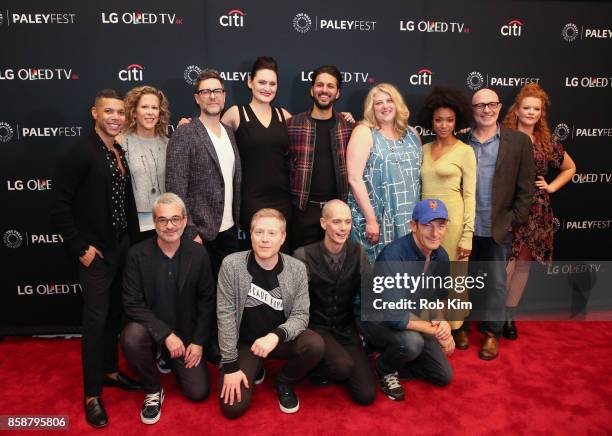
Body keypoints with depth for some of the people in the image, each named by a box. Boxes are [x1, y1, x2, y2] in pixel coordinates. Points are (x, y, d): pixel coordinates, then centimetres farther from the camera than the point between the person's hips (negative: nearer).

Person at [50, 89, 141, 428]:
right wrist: (81, 248, -15)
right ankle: (92, 394, 14)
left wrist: (133, 241, 9)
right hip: (96, 253, -7)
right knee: (96, 320, 0)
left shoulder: (120, 154, 10)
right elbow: (60, 208, -15)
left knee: (114, 315, 17)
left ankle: (110, 371, 35)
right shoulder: (79, 153, -13)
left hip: (122, 248, 7)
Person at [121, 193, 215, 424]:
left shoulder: (199, 253, -8)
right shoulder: (137, 254, -13)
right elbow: (132, 303, -16)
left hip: (186, 332, 2)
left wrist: (198, 341, -7)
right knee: (132, 337, -35)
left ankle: (170, 361, 27)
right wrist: (166, 334, -24)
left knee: (198, 392, -7)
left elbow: (207, 300, -1)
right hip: (150, 329, -1)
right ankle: (153, 390, -5)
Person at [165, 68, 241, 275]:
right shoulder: (184, 135, -10)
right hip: (201, 233, -6)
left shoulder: (229, 132, 10)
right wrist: (190, 233, -16)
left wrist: (237, 220, 10)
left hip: (229, 229, 6)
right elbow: (176, 189, -14)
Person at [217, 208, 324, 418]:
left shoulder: (297, 269, -12)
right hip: (244, 342, -1)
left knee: (315, 345, -28)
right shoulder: (231, 265, -16)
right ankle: (255, 369, 19)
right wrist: (230, 365, -13)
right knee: (233, 408, -15)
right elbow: (225, 315, -13)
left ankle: (284, 381, 5)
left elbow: (301, 315, -10)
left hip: (281, 339, 1)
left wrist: (276, 335, -31)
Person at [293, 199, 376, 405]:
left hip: (346, 328, 4)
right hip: (316, 327, -3)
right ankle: (317, 366, 4)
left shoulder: (358, 253, -4)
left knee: (366, 395, -6)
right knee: (343, 367, -32)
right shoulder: (304, 255, -16)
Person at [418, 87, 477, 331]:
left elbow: (470, 195, -7)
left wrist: (467, 235, -10)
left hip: (451, 220, -4)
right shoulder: (424, 149, 9)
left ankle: (453, 328, 23)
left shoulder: (465, 151, -4)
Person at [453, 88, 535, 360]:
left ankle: (492, 332, 26)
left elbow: (525, 186, 0)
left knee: (495, 282, 9)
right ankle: (462, 325, 30)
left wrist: (515, 221, -5)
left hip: (500, 226, 0)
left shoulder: (519, 141, -1)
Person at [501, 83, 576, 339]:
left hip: (536, 212, 5)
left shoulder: (547, 141, 9)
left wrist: (551, 187, 10)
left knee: (524, 264, 10)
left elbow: (570, 168, 22)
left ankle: (509, 316, 24)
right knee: (506, 265, -8)